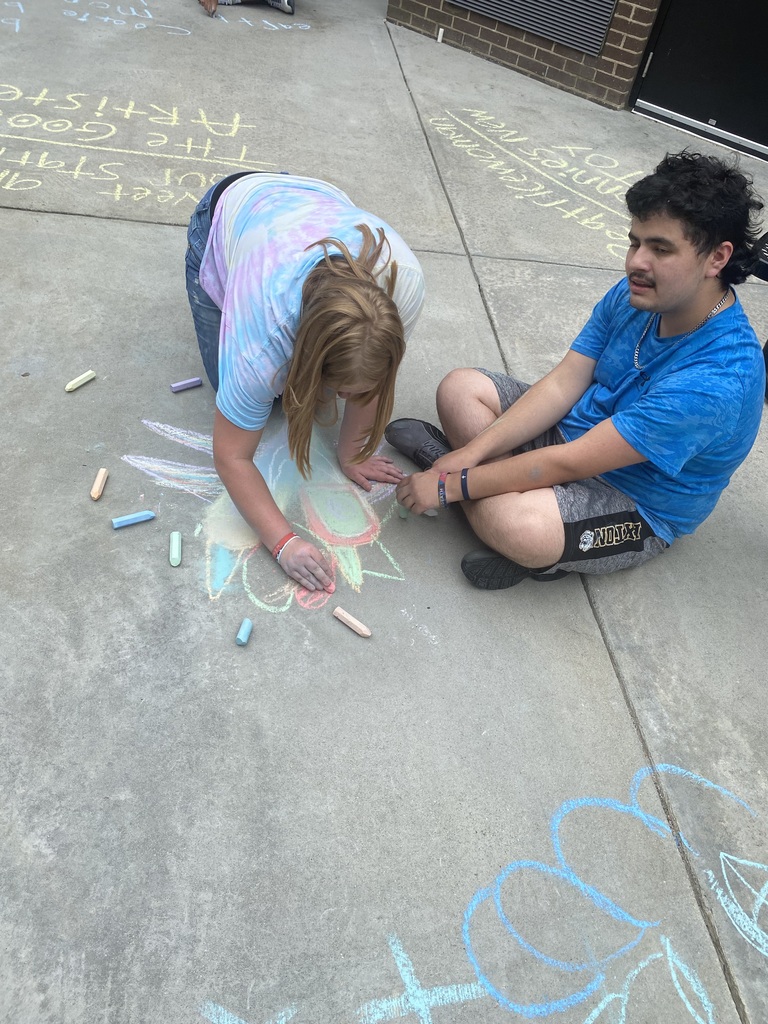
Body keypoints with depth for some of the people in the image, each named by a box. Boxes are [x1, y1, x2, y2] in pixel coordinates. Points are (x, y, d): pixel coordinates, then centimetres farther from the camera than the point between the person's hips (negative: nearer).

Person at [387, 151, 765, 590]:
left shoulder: (718, 379, -31)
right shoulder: (635, 295, -7)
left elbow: (569, 463, -31)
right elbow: (562, 385, -7)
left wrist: (451, 483, -26)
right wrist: (470, 452, -17)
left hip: (638, 505, -7)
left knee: (516, 525, -38)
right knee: (460, 387, -1)